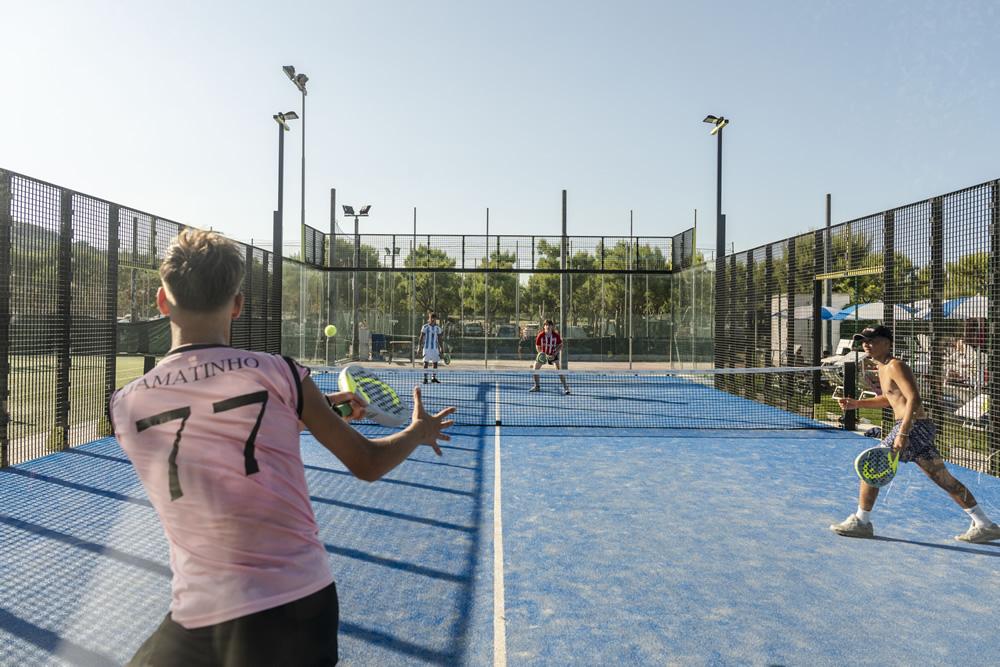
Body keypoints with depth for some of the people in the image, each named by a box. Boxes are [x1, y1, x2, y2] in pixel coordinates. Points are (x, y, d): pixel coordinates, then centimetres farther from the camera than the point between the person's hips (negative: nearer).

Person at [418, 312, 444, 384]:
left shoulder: (438, 328, 8)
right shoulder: (425, 327, 0)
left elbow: (439, 339, 11)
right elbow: (421, 337, 1)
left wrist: (441, 348, 7)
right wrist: (419, 346, -5)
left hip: (435, 348, 3)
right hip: (427, 347, -3)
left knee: (435, 362, 4)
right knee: (426, 362, -6)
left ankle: (434, 377, 15)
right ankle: (425, 378, -3)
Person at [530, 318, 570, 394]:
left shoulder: (556, 335, -20)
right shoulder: (540, 335, -20)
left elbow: (560, 345, -7)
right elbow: (538, 348, -9)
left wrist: (555, 354, -20)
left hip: (553, 354, -2)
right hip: (543, 354, 2)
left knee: (559, 369, -21)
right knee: (535, 368, -1)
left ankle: (565, 387, -14)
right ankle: (537, 386, 22)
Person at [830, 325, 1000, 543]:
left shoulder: (895, 366, -13)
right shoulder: (883, 367, 16)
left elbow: (914, 399, -23)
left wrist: (902, 433, -30)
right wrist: (857, 403, 19)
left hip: (913, 426, -10)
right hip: (921, 428, 10)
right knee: (944, 479, 15)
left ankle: (860, 522, 6)